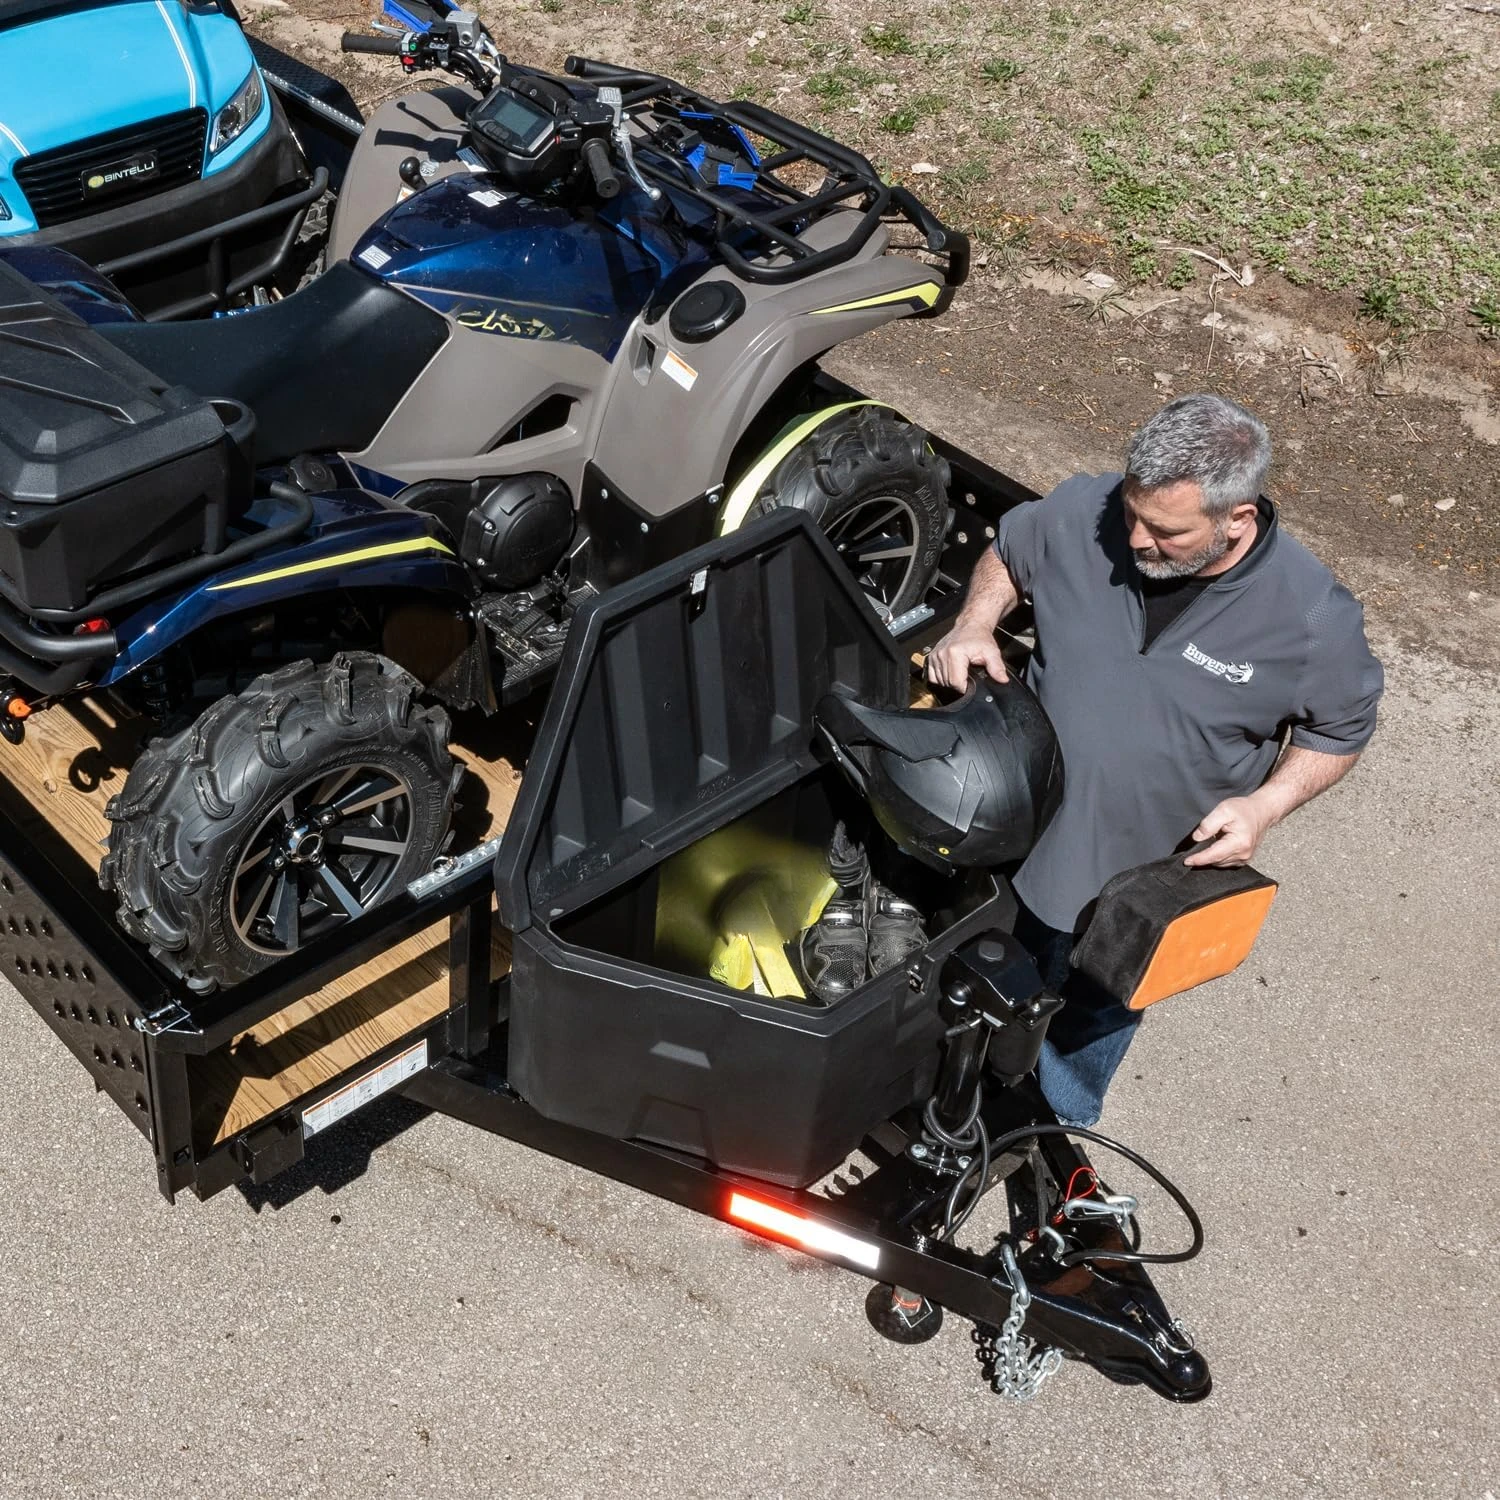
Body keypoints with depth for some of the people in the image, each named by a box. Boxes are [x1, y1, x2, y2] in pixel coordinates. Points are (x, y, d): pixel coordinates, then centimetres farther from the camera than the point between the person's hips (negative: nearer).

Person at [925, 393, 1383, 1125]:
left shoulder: (1314, 618, -25)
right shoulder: (1083, 512, -21)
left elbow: (1340, 730, -7)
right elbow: (1006, 553, 2)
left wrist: (1266, 804, -23)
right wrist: (975, 621, -17)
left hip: (1145, 881, -2)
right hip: (1018, 837, 2)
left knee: (1092, 1020, 26)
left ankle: (1058, 1126, 57)